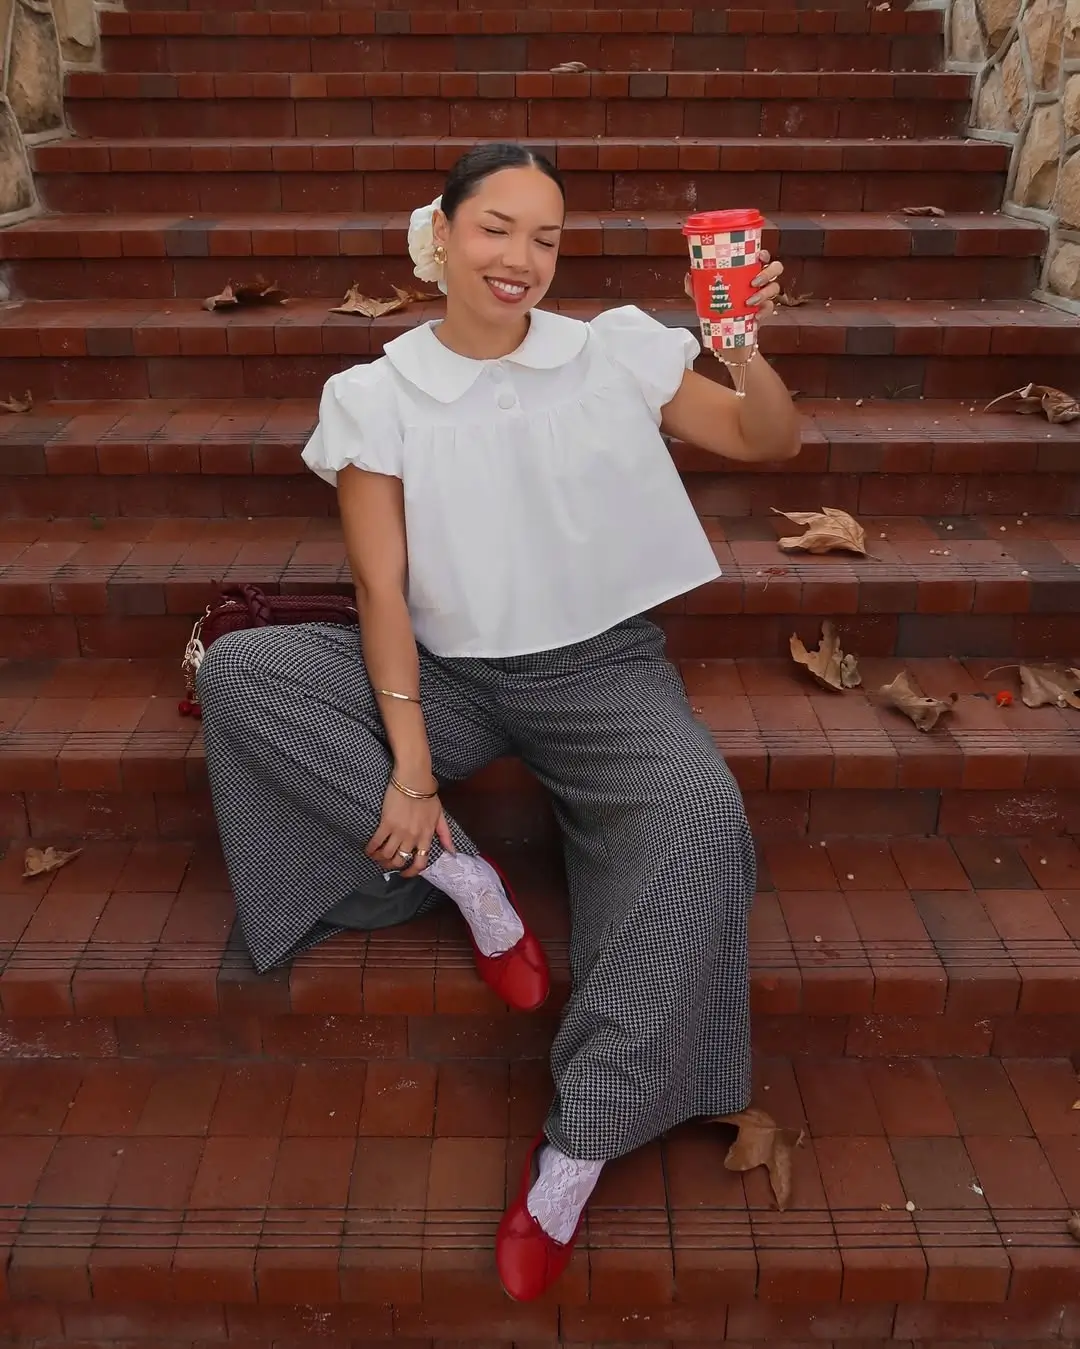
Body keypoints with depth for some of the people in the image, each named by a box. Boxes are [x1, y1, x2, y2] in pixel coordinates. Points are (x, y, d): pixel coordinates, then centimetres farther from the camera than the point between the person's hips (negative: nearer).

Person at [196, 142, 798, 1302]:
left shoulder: (615, 353, 1)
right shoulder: (377, 395, -1)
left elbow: (771, 442, 6)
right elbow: (382, 587, -7)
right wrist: (410, 762, -16)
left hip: (602, 670, -1)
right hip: (450, 677, 1)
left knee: (700, 819, -32)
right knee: (235, 671, -19)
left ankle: (573, 1151, -23)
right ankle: (466, 879, -16)